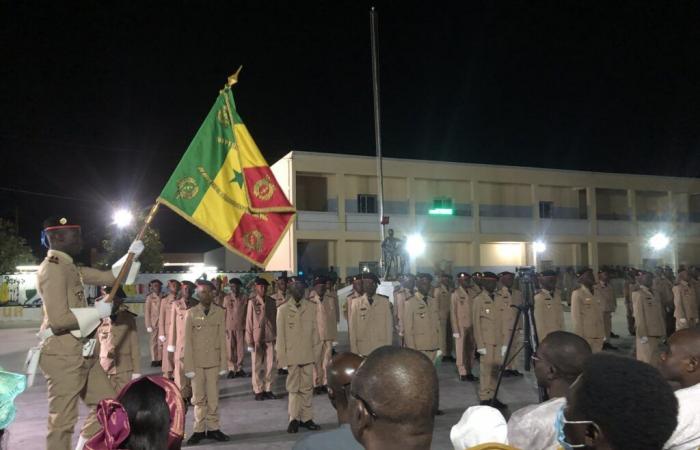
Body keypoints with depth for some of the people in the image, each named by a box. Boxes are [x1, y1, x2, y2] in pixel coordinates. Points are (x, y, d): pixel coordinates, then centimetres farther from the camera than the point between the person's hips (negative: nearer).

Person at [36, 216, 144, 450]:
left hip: (83, 353, 10)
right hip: (64, 355, -10)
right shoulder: (52, 268, -16)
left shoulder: (71, 267, 14)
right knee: (63, 419, -1)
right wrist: (98, 311, -15)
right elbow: (58, 319, -25)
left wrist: (131, 255, 11)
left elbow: (108, 276, 23)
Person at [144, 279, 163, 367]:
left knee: (161, 342, 2)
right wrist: (148, 325, -7)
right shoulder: (149, 298, -1)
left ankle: (160, 359, 8)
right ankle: (154, 360, 9)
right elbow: (146, 312, -2)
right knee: (153, 342, 3)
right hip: (153, 323, -3)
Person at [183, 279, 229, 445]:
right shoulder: (191, 313, -3)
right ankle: (199, 430, 17)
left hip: (213, 362, 0)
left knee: (213, 397, 5)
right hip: (196, 362, 0)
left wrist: (223, 364, 0)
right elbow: (188, 341, -2)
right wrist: (189, 366, -5)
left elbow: (222, 339, 1)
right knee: (198, 398, 7)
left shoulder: (220, 312, -1)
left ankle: (212, 428, 16)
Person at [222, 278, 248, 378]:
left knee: (241, 348, 2)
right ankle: (232, 369, 11)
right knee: (230, 348, 2)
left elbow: (246, 313, 5)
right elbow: (224, 313, 5)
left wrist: (246, 327, 3)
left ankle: (239, 368, 14)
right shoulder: (227, 298, 4)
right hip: (229, 327, 0)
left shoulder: (244, 298, 3)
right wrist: (224, 327, 1)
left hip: (241, 326, 0)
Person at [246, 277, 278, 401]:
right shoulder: (252, 302, -3)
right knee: (257, 366, 5)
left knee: (270, 365, 4)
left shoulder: (272, 302, 5)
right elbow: (249, 322, -3)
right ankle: (258, 391, 14)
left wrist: (276, 336, 5)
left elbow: (275, 320, 8)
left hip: (270, 338, 3)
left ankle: (268, 389, 16)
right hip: (256, 339, -2)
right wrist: (249, 341, -5)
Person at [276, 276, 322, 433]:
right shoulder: (283, 309, -1)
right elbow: (280, 334, 1)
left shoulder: (312, 307, 2)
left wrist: (316, 352, 2)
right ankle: (294, 419, 16)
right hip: (291, 355, -1)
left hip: (308, 355, 1)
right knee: (293, 388, 7)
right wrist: (282, 356, 0)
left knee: (307, 388, 6)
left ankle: (307, 418, 16)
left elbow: (315, 330, 4)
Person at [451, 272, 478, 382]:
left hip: (471, 326, 4)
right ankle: (463, 374, 9)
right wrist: (455, 329, -9)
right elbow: (453, 312, -5)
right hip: (461, 326, -4)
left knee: (471, 350, 6)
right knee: (461, 351, 2)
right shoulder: (456, 293, -4)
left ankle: (469, 372, 16)